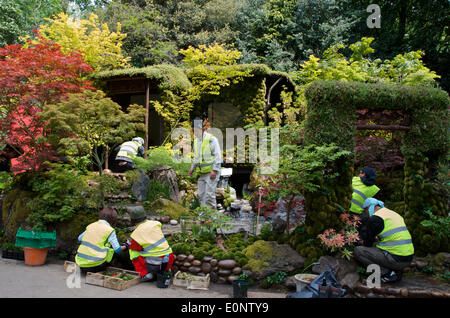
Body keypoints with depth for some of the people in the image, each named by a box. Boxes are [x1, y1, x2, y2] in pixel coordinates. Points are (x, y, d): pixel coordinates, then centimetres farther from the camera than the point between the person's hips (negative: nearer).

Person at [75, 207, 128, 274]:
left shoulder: (91, 225, 11)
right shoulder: (110, 230, -4)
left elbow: (79, 239, 23)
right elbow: (117, 250, -2)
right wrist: (124, 246, 19)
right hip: (95, 266, -5)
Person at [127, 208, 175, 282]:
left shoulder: (135, 235, -6)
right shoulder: (156, 224, 3)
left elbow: (134, 256, 5)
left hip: (154, 265, -4)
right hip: (168, 262, 4)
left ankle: (144, 274, 1)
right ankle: (166, 271, 16)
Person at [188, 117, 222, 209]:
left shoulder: (211, 139, -10)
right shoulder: (196, 140, 14)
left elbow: (218, 156, -12)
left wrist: (214, 170, -17)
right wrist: (193, 167, 14)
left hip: (211, 172, -7)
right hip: (201, 173, 7)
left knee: (209, 195, -10)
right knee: (201, 195, 9)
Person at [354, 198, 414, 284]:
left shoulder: (375, 218, -8)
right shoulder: (395, 214, 18)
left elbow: (367, 243, 0)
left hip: (396, 259, -9)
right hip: (409, 258, 9)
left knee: (358, 251, -4)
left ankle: (387, 274, -7)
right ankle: (397, 272, 13)